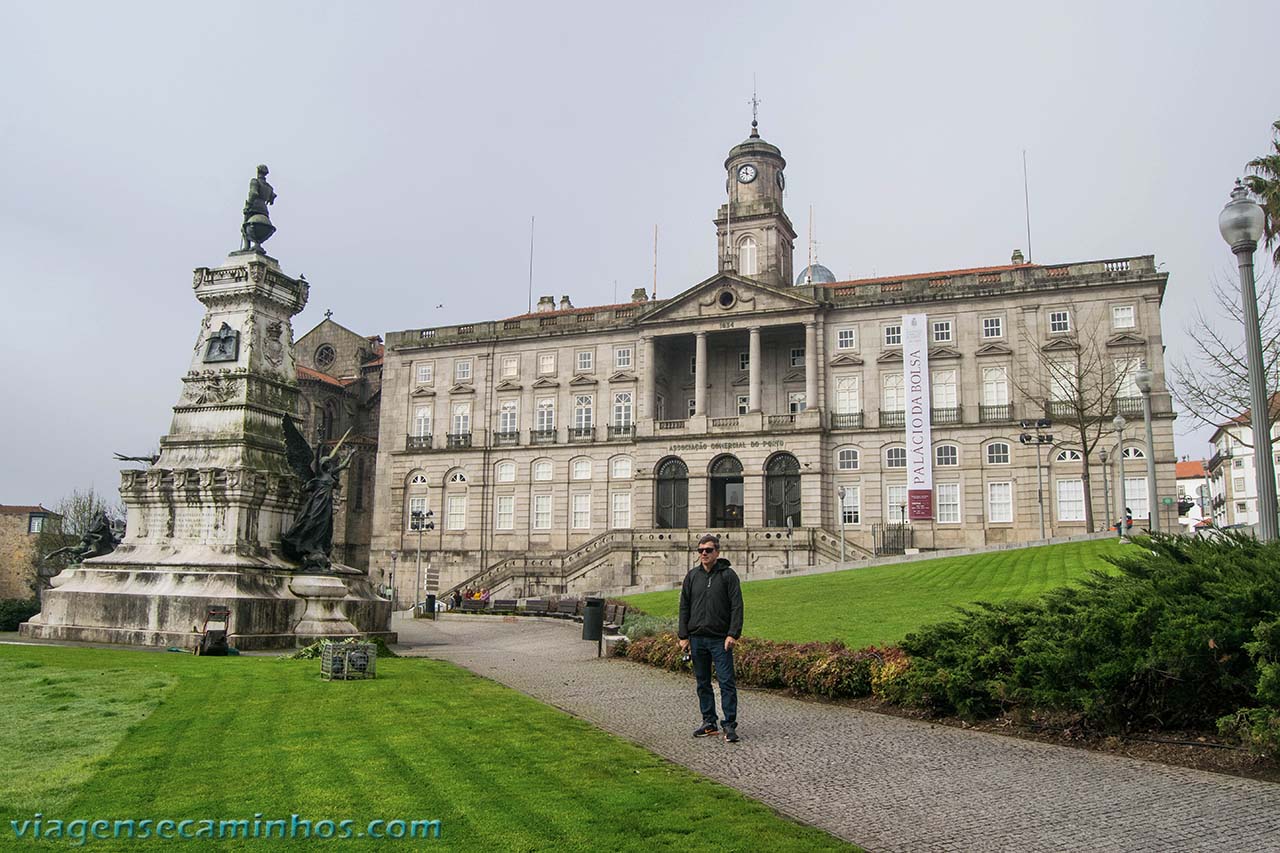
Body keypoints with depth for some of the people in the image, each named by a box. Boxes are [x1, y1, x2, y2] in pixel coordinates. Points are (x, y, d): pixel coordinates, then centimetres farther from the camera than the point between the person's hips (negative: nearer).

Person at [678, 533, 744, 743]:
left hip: (720, 639, -4)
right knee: (703, 684, 10)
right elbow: (684, 607, 11)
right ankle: (709, 722, 20)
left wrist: (733, 634, -14)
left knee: (727, 683, -5)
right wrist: (683, 636, 5)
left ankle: (730, 725, 2)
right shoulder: (692, 576, 9)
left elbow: (736, 606, -6)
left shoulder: (728, 574, -2)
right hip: (697, 639, 4)